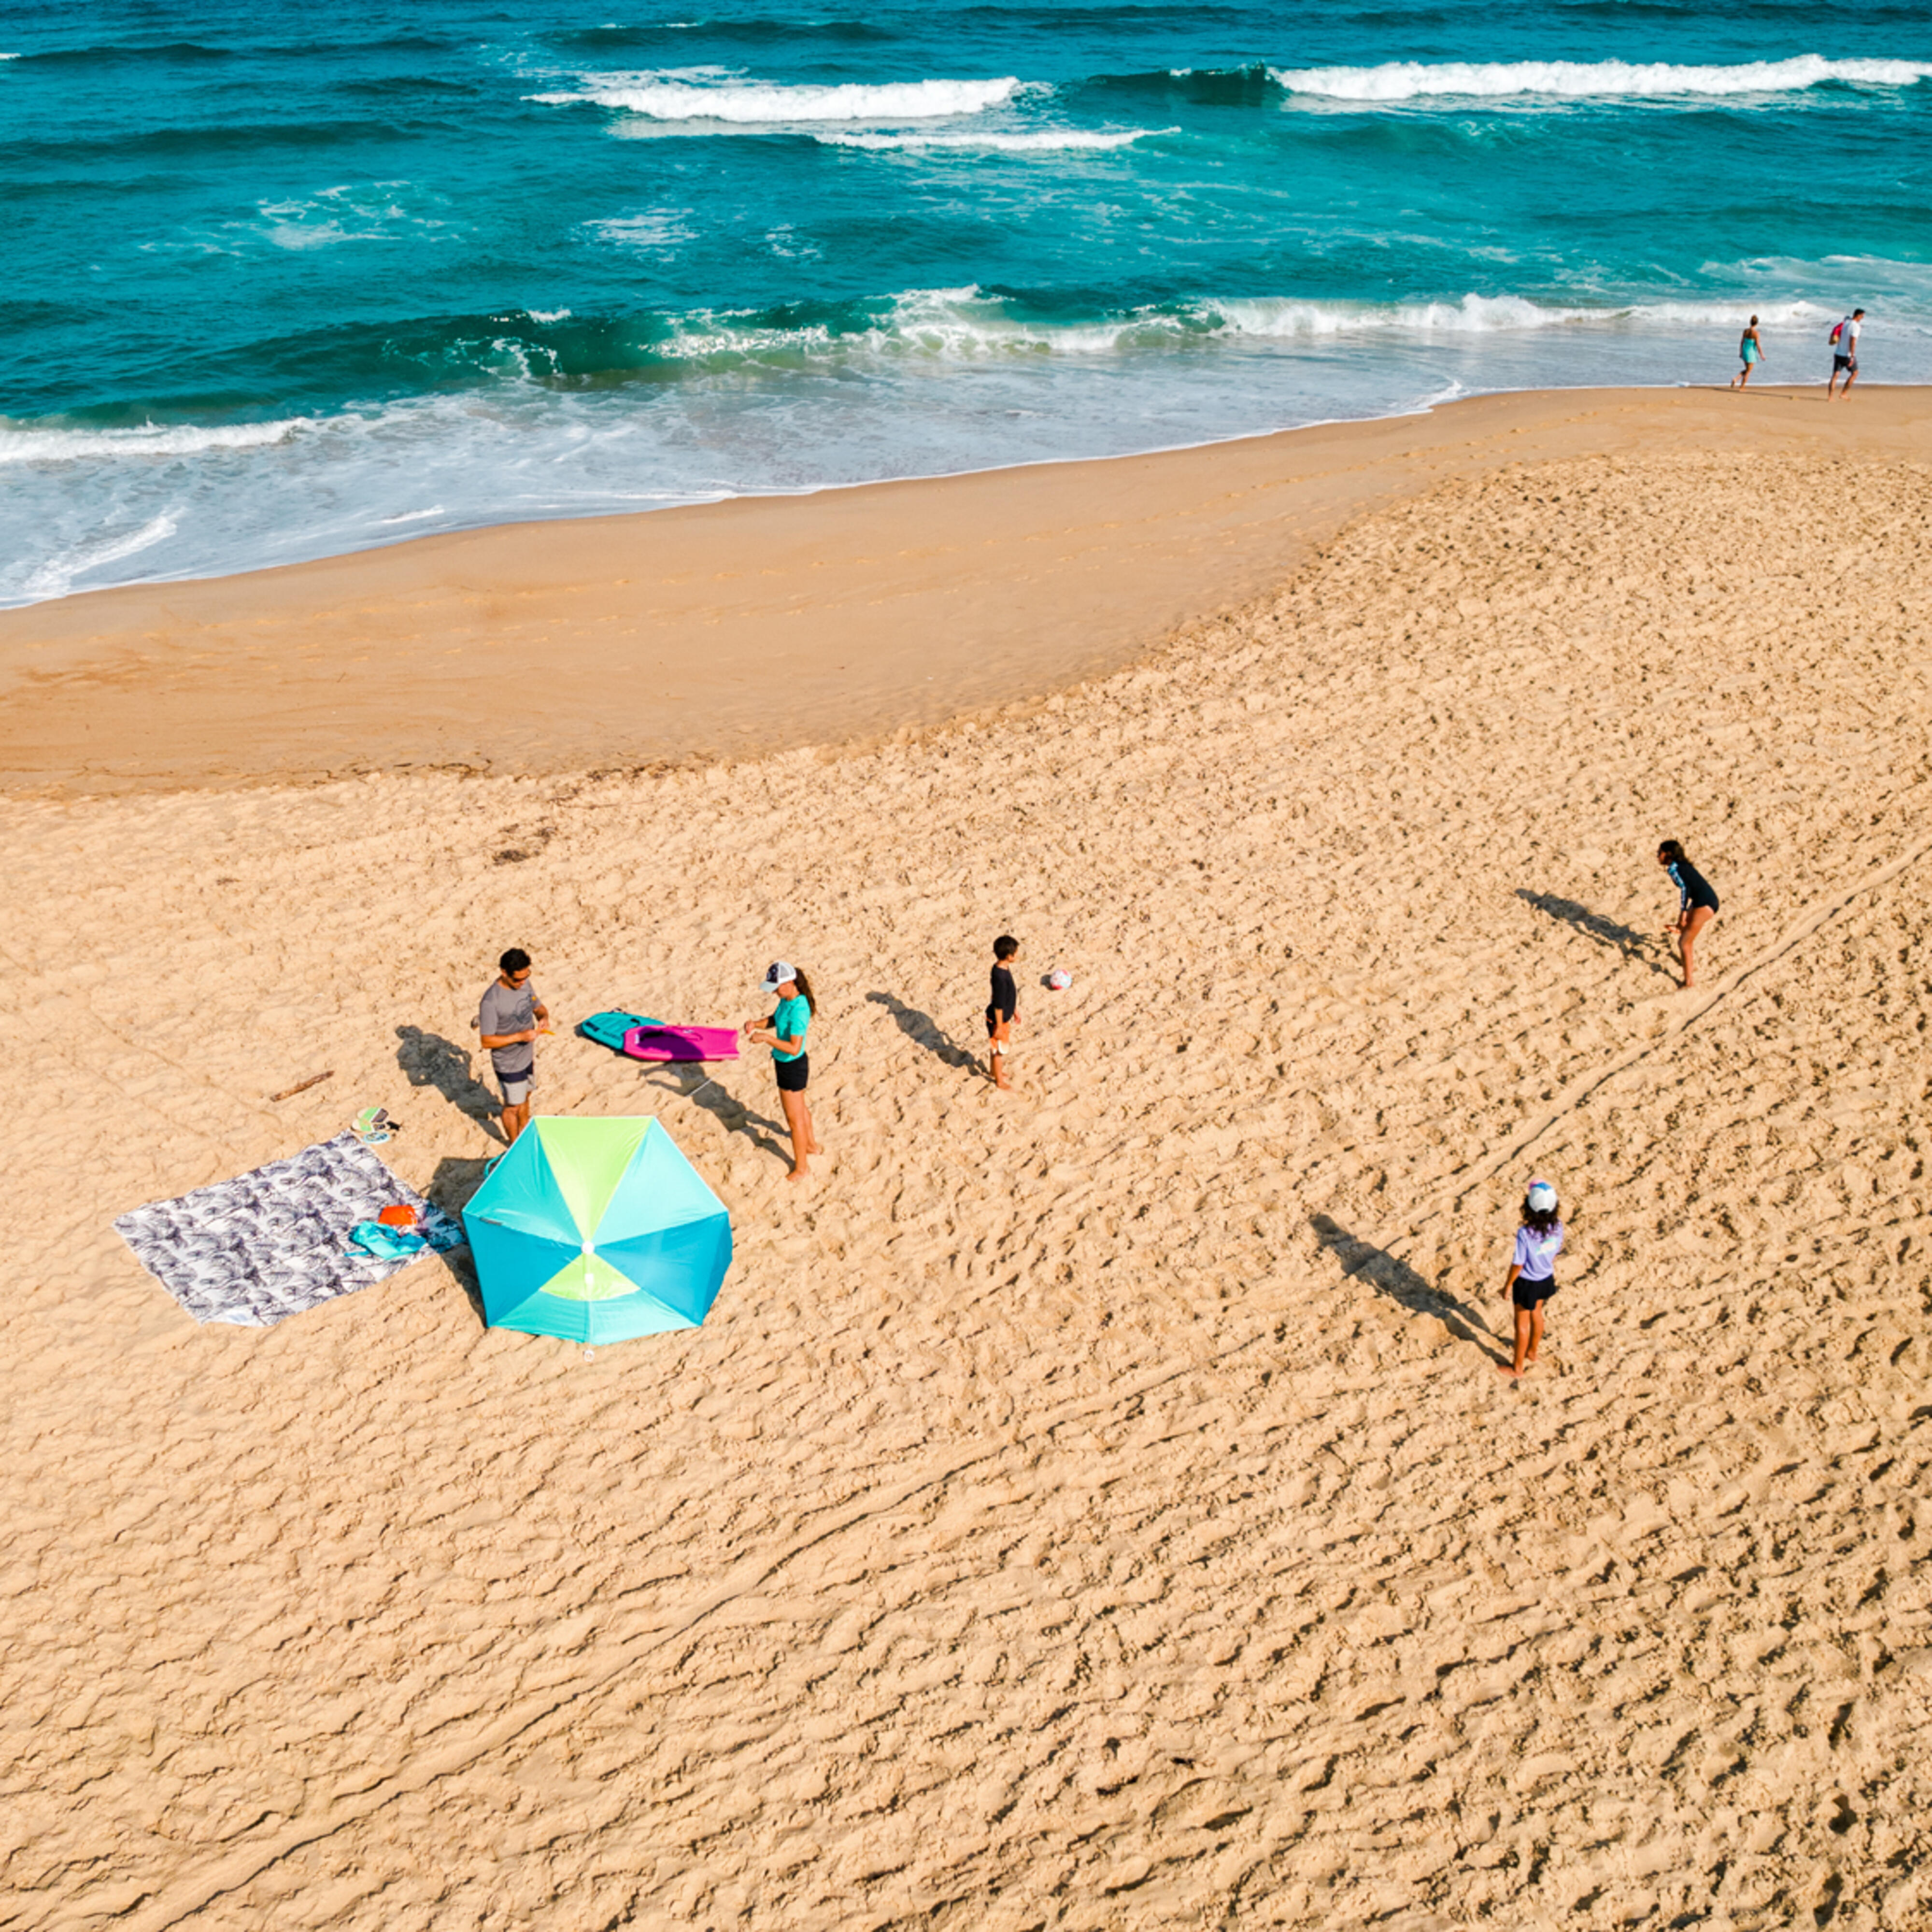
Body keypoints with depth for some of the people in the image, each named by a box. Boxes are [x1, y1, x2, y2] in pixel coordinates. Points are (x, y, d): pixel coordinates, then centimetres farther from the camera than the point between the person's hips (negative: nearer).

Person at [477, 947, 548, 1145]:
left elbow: (539, 1007, 7)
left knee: (525, 1097, 27)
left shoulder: (525, 984, -9)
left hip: (527, 1056, 7)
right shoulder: (491, 1001, -30)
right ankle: (515, 1146, 37)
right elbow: (487, 1041, -26)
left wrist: (544, 1017, -16)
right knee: (513, 1106, 14)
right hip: (509, 1064, -7)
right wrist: (520, 1036, -33)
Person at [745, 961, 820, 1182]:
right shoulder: (787, 999, -5)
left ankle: (800, 1170, 24)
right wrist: (757, 1024, -7)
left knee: (794, 1119, 7)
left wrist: (766, 1039, -34)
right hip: (784, 1063, 9)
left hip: (793, 1067, -9)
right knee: (800, 1108, 30)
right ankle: (812, 1145, 54)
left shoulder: (799, 1010, -33)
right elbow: (775, 1020, 12)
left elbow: (794, 1048, -35)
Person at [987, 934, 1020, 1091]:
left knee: (1001, 1048, 27)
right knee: (999, 1049, 10)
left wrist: (1015, 1010, 22)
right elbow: (998, 1005, -27)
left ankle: (998, 1071, 47)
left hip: (1005, 1016, 9)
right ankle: (1000, 1080, 28)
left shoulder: (1005, 969, -4)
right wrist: (999, 1027, -21)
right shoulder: (1000, 977, -34)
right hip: (998, 1019, -9)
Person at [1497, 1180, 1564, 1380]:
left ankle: (1517, 1367, 31)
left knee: (1522, 1324, 14)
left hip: (1527, 1283, -5)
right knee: (1536, 1314, 29)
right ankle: (1533, 1353, 53)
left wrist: (1508, 1284, -7)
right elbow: (1556, 1252, -1)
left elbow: (1518, 1264, -23)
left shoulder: (1525, 1234, -35)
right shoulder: (1557, 1227, -19)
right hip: (1546, 1279, 5)